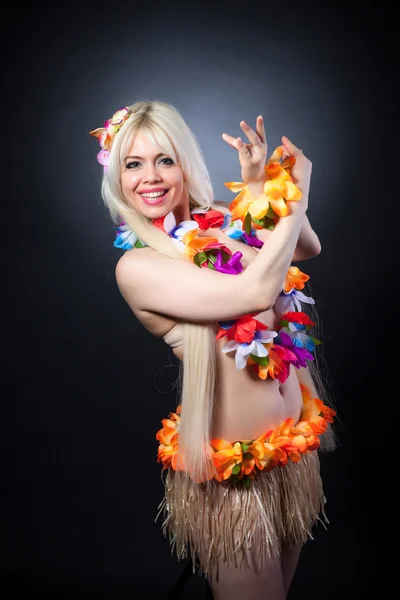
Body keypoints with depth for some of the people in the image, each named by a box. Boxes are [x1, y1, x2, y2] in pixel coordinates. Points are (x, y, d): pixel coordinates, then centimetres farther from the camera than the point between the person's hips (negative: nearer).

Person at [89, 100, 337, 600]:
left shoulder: (225, 225, -1)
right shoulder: (136, 264, -17)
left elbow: (309, 248, 9)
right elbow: (255, 291, -27)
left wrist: (263, 186, -7)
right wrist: (298, 194, -13)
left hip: (299, 443, 6)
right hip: (233, 467, -5)